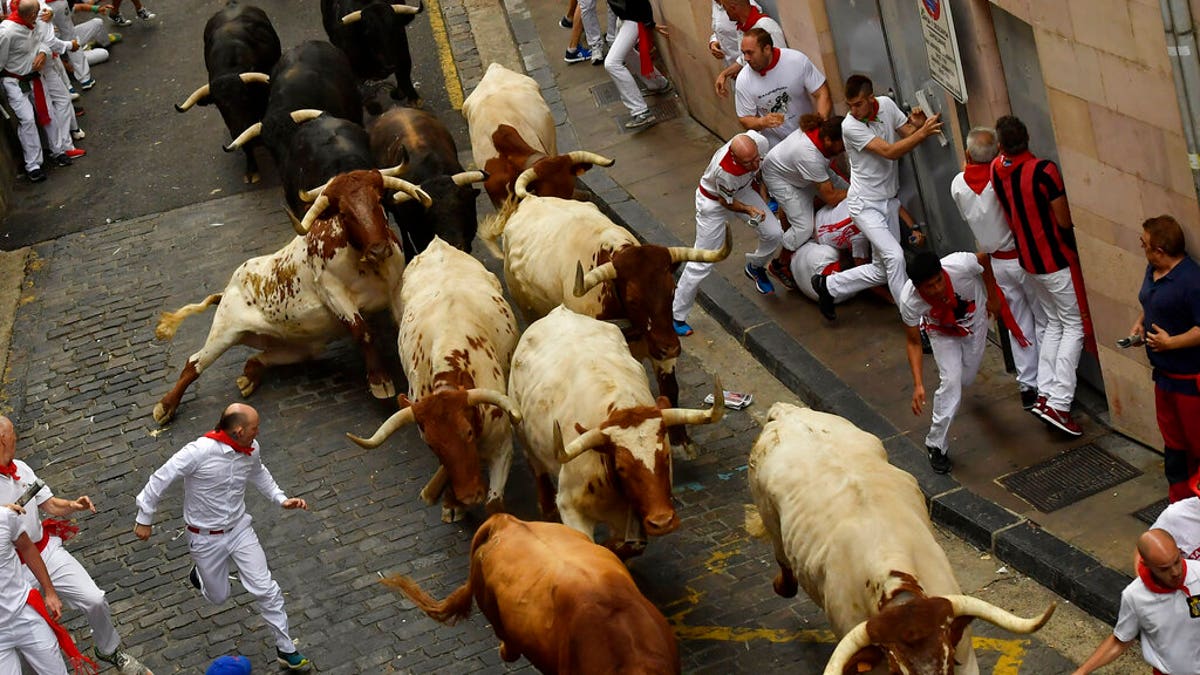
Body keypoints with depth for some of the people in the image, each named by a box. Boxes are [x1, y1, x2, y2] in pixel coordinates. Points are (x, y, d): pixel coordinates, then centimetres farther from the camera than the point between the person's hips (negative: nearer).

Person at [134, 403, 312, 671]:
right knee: (217, 597, 16)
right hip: (206, 538, -4)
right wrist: (144, 518, -11)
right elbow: (161, 479, -20)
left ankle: (286, 650, 15)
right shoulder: (200, 452, -31)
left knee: (267, 590, -1)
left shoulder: (252, 449, -11)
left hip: (239, 529, 4)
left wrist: (281, 499, 5)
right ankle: (200, 575, 53)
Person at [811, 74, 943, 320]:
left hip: (889, 200, 7)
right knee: (895, 256, -21)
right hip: (865, 204, -7)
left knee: (882, 269, 9)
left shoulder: (886, 105, -2)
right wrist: (923, 132, -30)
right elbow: (890, 152, -25)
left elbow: (907, 132, 5)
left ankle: (829, 286, 24)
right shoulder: (850, 126, -21)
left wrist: (917, 125, -18)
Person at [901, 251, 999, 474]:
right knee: (951, 382, -16)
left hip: (974, 320, 2)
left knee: (967, 378, 13)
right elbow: (913, 342, -23)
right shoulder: (909, 301, -38)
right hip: (942, 333, -2)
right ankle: (936, 445, 1)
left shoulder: (961, 264, -42)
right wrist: (918, 385, -30)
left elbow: (984, 258, -16)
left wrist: (992, 296, -4)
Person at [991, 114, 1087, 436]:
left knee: (1054, 323, 18)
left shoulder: (997, 169, -5)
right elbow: (1064, 220, -19)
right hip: (1056, 260, -6)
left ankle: (1044, 394, 10)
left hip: (1028, 259, 7)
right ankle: (1058, 403, -9)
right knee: (1074, 326, 1)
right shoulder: (1044, 170, -25)